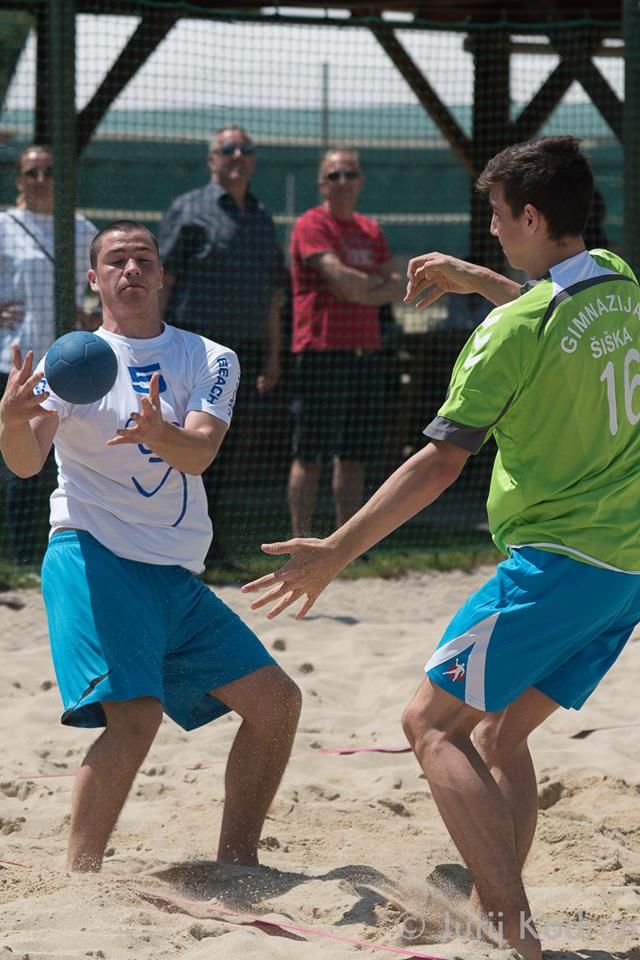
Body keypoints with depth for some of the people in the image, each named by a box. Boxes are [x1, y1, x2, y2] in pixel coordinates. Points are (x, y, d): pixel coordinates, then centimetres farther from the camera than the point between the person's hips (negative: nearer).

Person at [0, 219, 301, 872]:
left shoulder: (211, 361, 9)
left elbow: (199, 453, -10)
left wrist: (158, 433, -33)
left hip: (176, 575, 5)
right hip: (93, 557, -5)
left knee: (276, 702, 3)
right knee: (135, 715, -24)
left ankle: (235, 863, 14)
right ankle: (78, 880, -18)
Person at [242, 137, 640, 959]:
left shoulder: (513, 329, -15)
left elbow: (439, 463, -16)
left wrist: (335, 553, -13)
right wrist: (474, 280, 33)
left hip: (558, 561, -8)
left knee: (432, 723, -4)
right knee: (500, 732, 17)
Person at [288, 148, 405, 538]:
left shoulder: (370, 230, 18)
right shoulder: (312, 225, -4)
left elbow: (399, 287, 11)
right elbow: (340, 279, -16)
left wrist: (362, 290, -7)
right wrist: (378, 283, 0)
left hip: (367, 350, 7)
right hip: (322, 350, -7)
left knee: (355, 454, 8)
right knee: (311, 453, -6)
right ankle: (301, 541, -5)